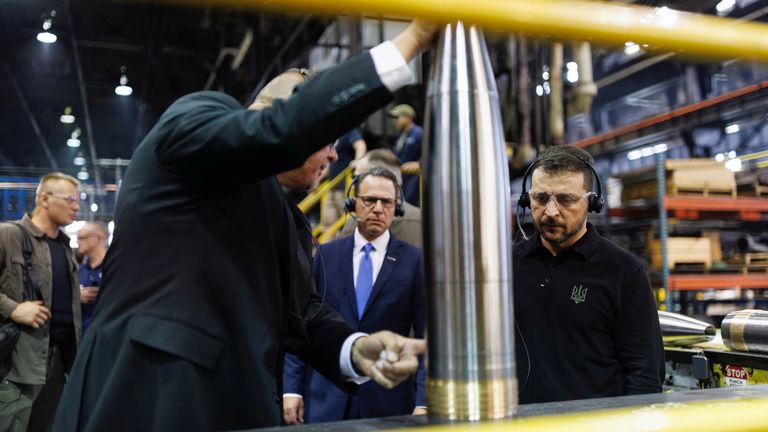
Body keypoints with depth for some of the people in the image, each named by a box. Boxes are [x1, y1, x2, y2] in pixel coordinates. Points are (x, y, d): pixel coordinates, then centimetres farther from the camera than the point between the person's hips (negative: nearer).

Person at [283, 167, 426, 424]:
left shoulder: (414, 261, -1)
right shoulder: (325, 255, 5)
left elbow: (425, 336, -2)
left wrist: (423, 402, -10)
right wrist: (291, 389, 0)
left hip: (389, 402, -1)